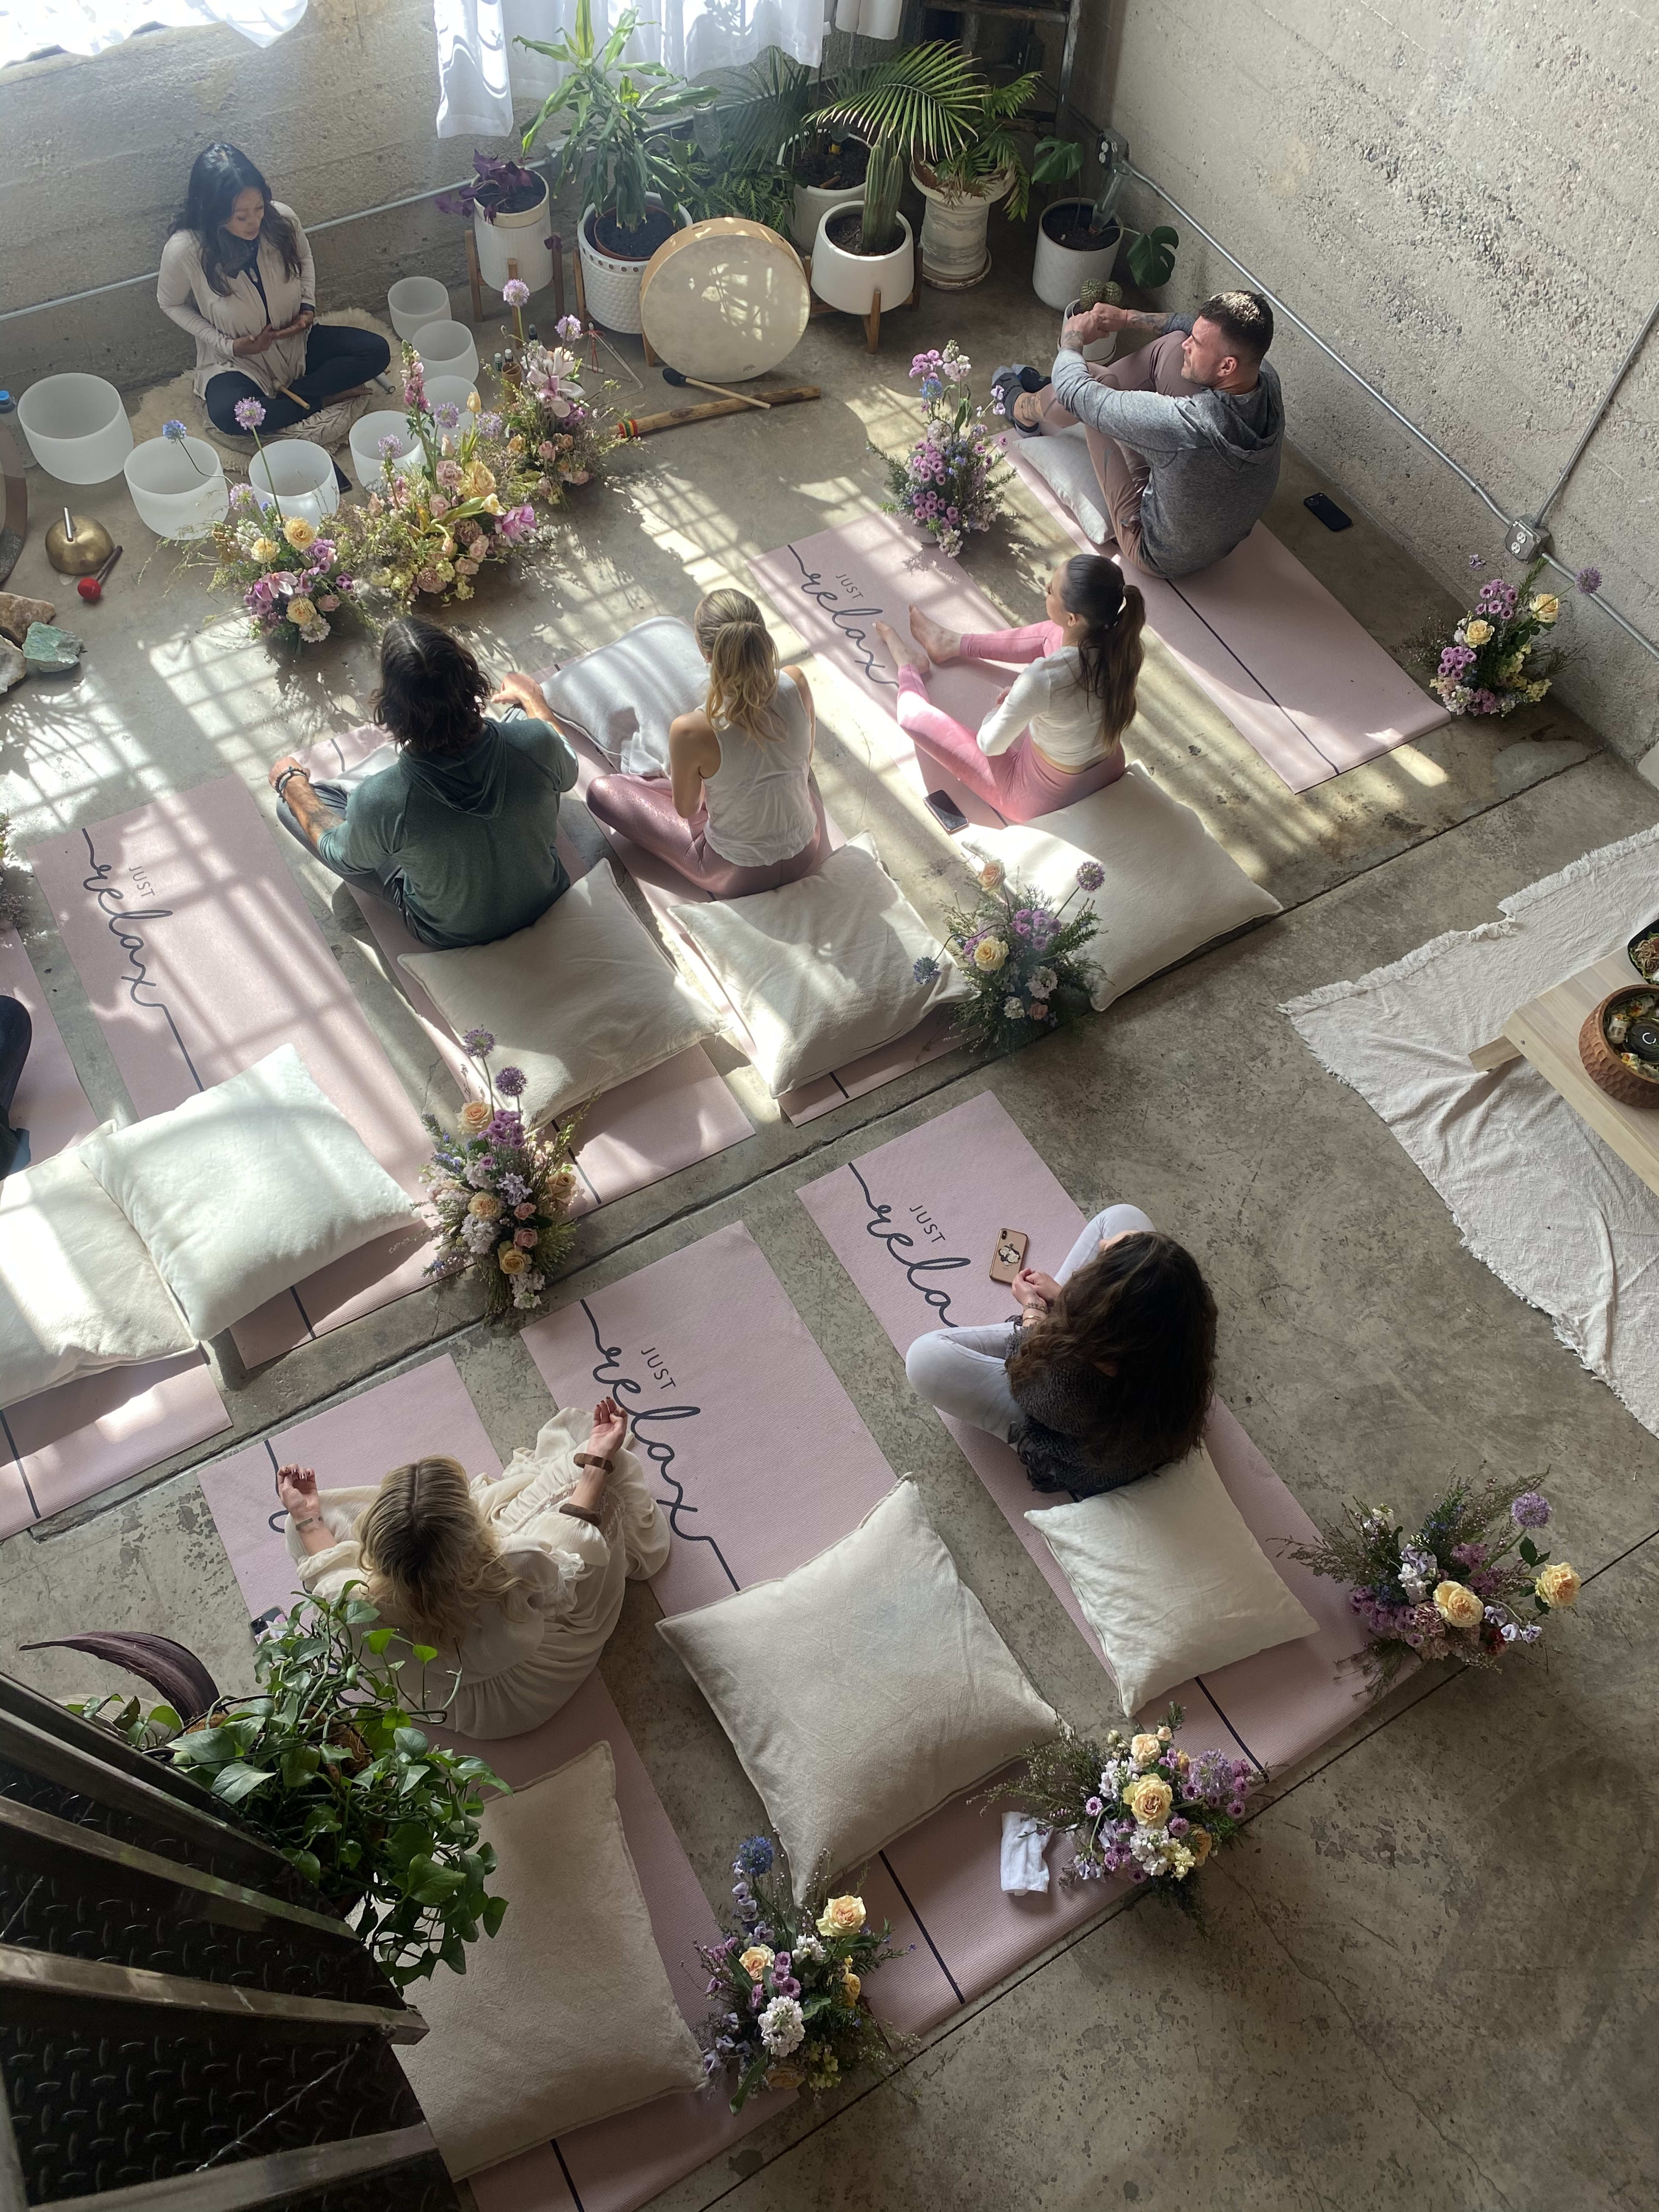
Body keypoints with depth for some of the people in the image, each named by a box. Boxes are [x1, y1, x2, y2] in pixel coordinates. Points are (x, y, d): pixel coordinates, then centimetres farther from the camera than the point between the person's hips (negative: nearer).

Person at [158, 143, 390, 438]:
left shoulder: (282, 220, -15)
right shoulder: (184, 250, -23)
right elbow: (171, 304, -5)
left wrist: (308, 308, -6)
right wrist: (229, 346, -15)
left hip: (295, 341, 4)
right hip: (236, 360, -4)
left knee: (376, 350, -15)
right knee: (227, 414, -37)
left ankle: (286, 395, -13)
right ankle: (323, 398, -16)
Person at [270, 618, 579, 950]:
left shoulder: (380, 801, -37)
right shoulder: (533, 741, -33)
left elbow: (340, 856, -12)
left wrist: (291, 783, 6)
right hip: (546, 897, 2)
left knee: (293, 801, 7)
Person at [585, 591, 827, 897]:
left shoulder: (691, 731, -31)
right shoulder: (796, 683, -20)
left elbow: (686, 808, -10)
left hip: (739, 877, -4)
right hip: (810, 852, 4)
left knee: (601, 790, 8)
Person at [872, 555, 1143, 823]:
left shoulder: (1044, 679, -39)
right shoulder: (1121, 639, -20)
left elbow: (989, 745, -22)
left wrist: (1000, 708, -1)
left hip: (1044, 799, -6)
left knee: (913, 716, 2)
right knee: (1052, 635, 18)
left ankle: (910, 668, 39)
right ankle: (955, 645, 39)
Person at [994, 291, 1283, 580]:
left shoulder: (1182, 424, -41)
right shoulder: (1267, 377, -19)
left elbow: (1075, 392, -27)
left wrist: (1072, 337, -6)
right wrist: (1128, 318, 3)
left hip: (1161, 557, -6)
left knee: (1084, 396, -7)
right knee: (1172, 343, 0)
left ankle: (1022, 408, 31)